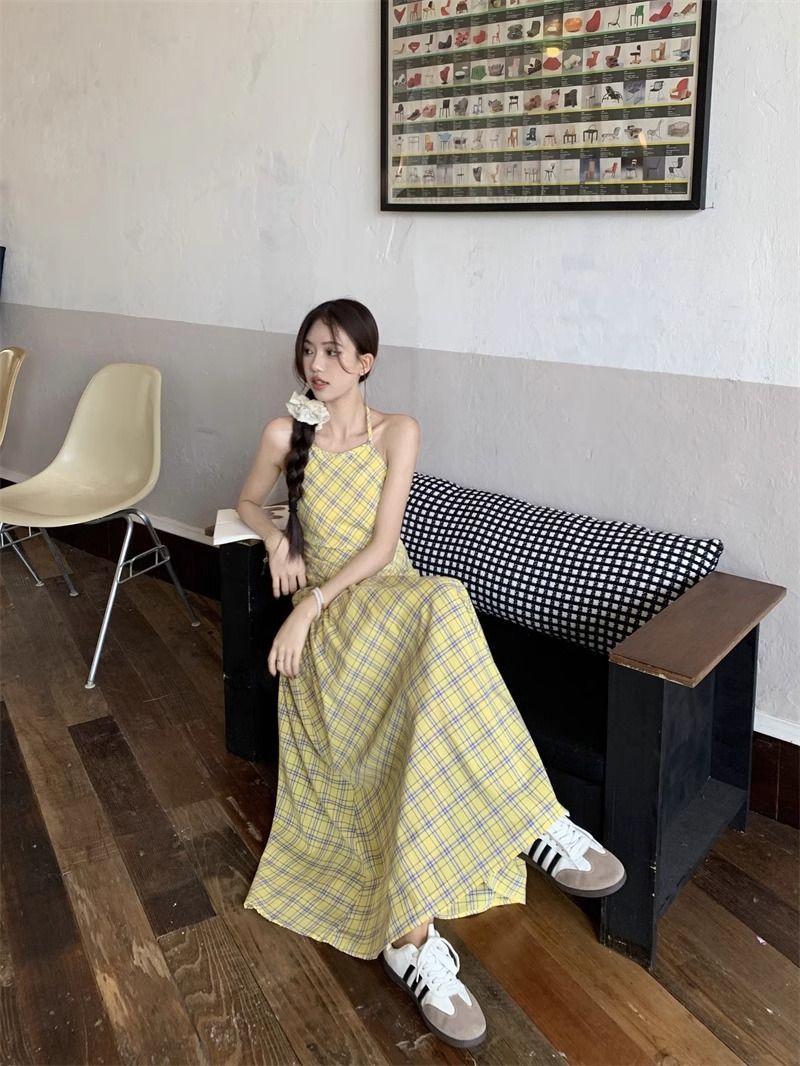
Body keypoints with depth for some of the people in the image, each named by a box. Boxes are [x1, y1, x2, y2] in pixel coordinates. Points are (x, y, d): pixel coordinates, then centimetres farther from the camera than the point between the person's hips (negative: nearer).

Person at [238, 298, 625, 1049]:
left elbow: (380, 545, -6)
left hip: (391, 595, 2)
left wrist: (311, 604, -18)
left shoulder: (398, 432, 2)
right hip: (323, 610, -1)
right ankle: (536, 822, -28)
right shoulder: (285, 434, 5)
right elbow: (247, 502, 23)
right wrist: (276, 541, 0)